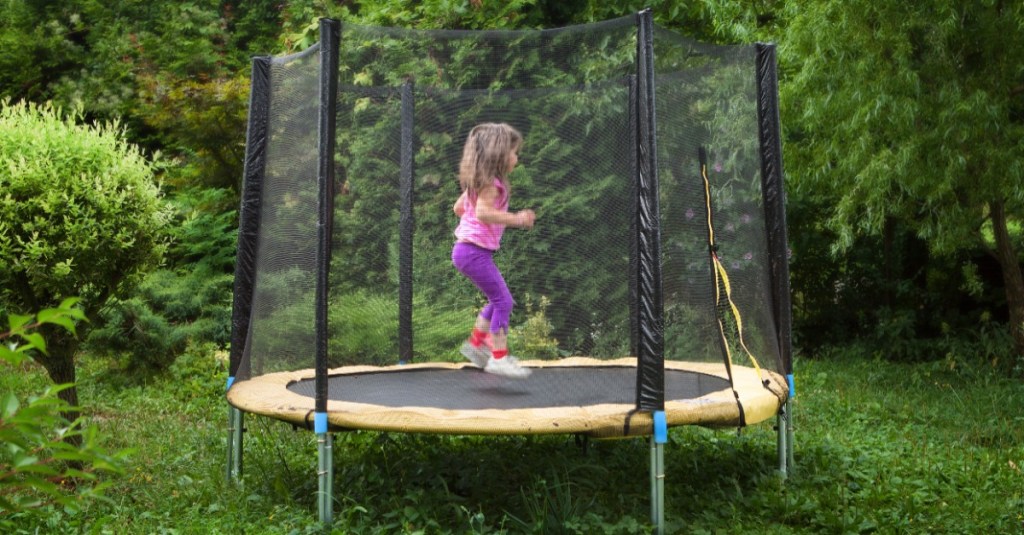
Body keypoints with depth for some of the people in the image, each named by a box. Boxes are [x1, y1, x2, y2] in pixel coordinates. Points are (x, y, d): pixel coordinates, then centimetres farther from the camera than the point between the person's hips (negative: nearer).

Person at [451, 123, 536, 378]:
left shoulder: (479, 182, 16)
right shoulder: (491, 182, -15)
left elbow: (459, 207, 23)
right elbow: (483, 212, -28)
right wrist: (515, 219, -27)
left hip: (469, 249, 10)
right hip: (474, 251, -10)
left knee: (500, 300, 17)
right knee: (503, 301, -8)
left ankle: (476, 343, 23)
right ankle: (499, 358, -4)